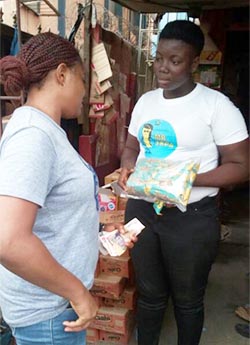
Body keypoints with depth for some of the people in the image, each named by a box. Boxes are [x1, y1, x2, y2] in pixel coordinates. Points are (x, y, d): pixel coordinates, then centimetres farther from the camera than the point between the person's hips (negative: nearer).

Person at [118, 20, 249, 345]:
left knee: (187, 300, 16)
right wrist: (128, 168, -6)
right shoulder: (146, 101, 7)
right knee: (149, 294, 20)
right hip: (141, 209, 5)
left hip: (191, 217, -4)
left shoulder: (216, 105, -11)